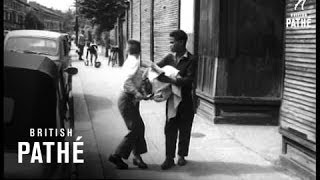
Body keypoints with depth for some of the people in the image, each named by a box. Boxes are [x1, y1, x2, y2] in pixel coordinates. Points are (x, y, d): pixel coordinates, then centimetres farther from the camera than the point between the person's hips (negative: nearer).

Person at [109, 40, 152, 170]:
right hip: (127, 99, -9)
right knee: (135, 129, -8)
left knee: (139, 127, 9)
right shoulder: (134, 61, -15)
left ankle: (137, 156, 16)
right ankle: (117, 155, 1)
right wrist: (138, 94, -34)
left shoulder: (130, 61, 13)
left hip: (132, 100, 9)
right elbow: (127, 82, -28)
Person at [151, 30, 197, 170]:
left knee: (184, 130, 9)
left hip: (185, 99, -3)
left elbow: (188, 80, -20)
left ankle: (181, 155, 27)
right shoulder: (169, 58, 6)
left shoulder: (191, 60, -10)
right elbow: (155, 67, 5)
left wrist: (170, 80, -29)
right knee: (170, 129, 3)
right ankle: (169, 158, 10)